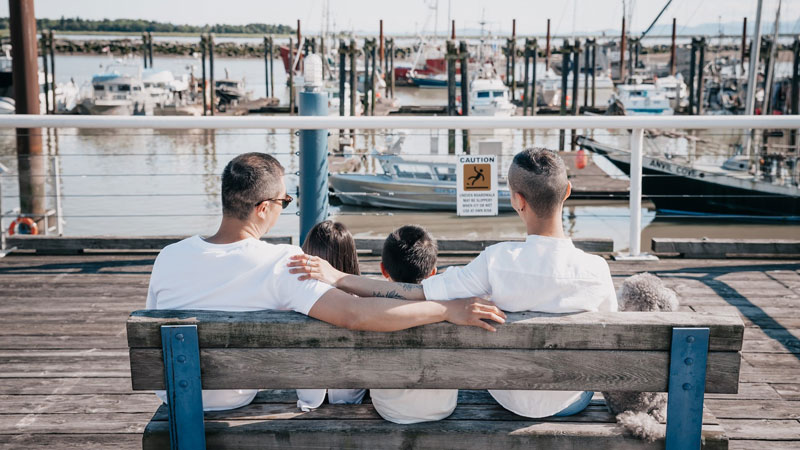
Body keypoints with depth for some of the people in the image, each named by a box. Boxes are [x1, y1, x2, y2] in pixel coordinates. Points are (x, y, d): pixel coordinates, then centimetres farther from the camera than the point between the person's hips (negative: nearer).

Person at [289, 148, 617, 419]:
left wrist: (336, 278, -18)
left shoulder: (497, 262, -28)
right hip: (572, 403, 0)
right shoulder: (595, 271, -25)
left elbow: (414, 295, -25)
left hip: (511, 400, 0)